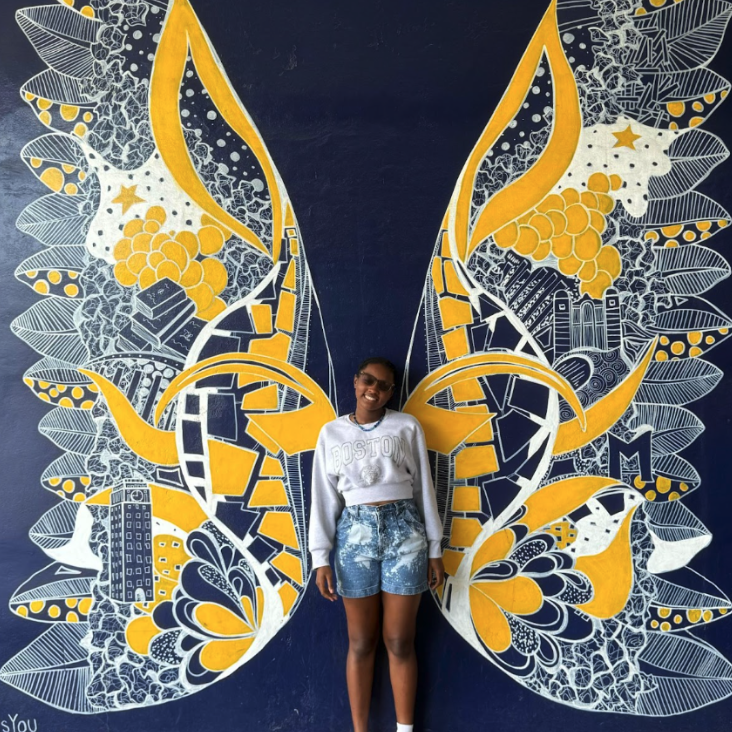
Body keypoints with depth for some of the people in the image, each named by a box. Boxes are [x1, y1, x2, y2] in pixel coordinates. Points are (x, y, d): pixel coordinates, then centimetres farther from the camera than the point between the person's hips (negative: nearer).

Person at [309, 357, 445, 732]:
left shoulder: (407, 426, 4)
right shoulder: (331, 432, 7)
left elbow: (423, 488, 5)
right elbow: (324, 496, 5)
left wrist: (434, 549, 4)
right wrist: (321, 558, -1)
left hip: (405, 532, -1)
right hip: (354, 534, 1)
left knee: (400, 642, 5)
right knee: (361, 642, 8)